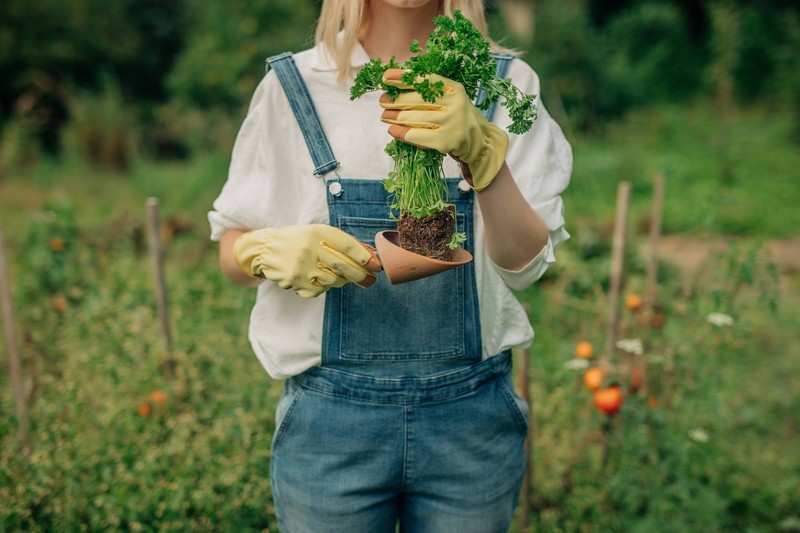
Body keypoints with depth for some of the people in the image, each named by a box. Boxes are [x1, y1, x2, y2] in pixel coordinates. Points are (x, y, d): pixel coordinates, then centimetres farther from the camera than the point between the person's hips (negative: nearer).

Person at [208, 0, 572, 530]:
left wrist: (483, 152, -26)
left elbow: (525, 263, -9)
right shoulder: (293, 84, -1)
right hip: (329, 415, 0)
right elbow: (231, 247, 3)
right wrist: (273, 251, -18)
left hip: (473, 414, 1)